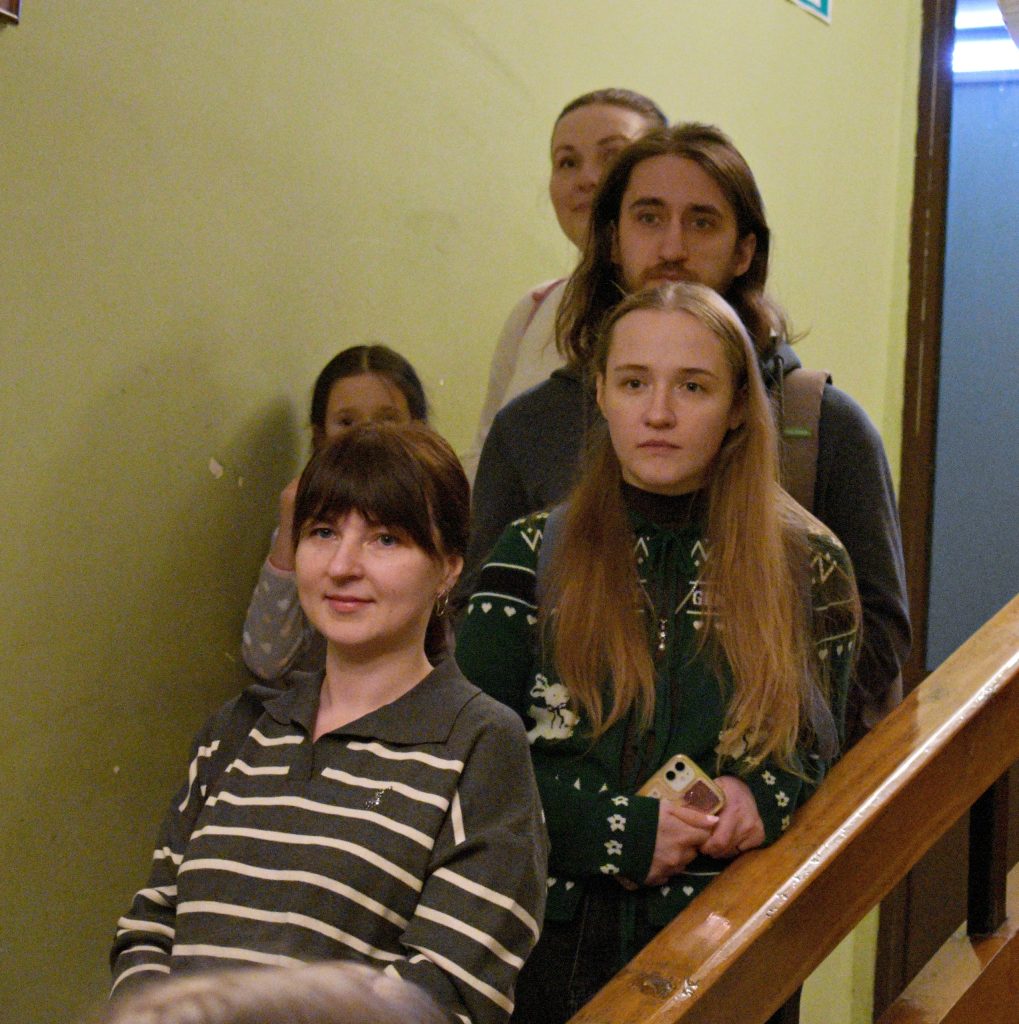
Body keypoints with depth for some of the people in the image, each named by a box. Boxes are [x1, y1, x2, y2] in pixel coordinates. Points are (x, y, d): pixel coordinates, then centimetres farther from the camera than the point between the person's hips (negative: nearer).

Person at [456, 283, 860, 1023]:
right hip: (555, 942, 0)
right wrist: (620, 831, -15)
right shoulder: (535, 553, 1)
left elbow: (828, 748, 9)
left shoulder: (808, 567, 2)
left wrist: (767, 795, -13)